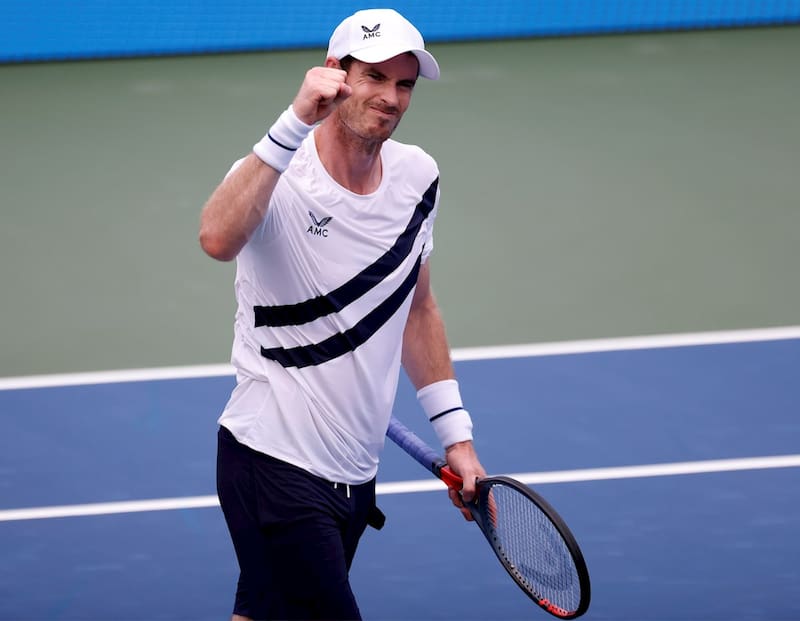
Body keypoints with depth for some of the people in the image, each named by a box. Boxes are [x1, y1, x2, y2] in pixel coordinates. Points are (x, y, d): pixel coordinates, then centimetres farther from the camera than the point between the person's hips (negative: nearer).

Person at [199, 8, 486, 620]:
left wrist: (455, 434, 16)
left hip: (354, 474, 7)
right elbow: (218, 239, -41)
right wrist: (294, 124, -44)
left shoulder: (417, 176, 5)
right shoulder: (278, 176, -16)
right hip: (275, 461, -7)